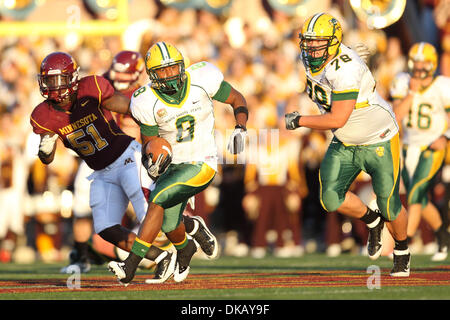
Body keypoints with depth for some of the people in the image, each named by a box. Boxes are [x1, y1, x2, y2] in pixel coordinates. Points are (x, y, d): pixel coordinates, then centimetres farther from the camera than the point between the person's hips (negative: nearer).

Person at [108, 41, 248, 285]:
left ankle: (130, 266, -23)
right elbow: (149, 141, -2)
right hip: (172, 164, 3)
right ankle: (185, 249, 49)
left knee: (157, 200, -23)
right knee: (170, 227, 8)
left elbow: (237, 99, 1)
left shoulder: (201, 79, -15)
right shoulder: (148, 103, -13)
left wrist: (240, 129, -16)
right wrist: (152, 163, -24)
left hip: (200, 164, -3)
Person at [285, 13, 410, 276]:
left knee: (389, 207, 3)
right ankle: (371, 221, 18)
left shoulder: (346, 69, -33)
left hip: (379, 142, -7)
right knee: (332, 199, -11)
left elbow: (337, 119, -32)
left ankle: (402, 252, 31)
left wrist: (299, 121, -23)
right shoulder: (311, 60, -7)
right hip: (345, 145, 7)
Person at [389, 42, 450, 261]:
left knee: (415, 194, -19)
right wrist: (411, 92, -20)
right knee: (421, 201, 13)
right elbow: (397, 116, -12)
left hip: (432, 150, -5)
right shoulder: (403, 83, -3)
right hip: (409, 149, 5)